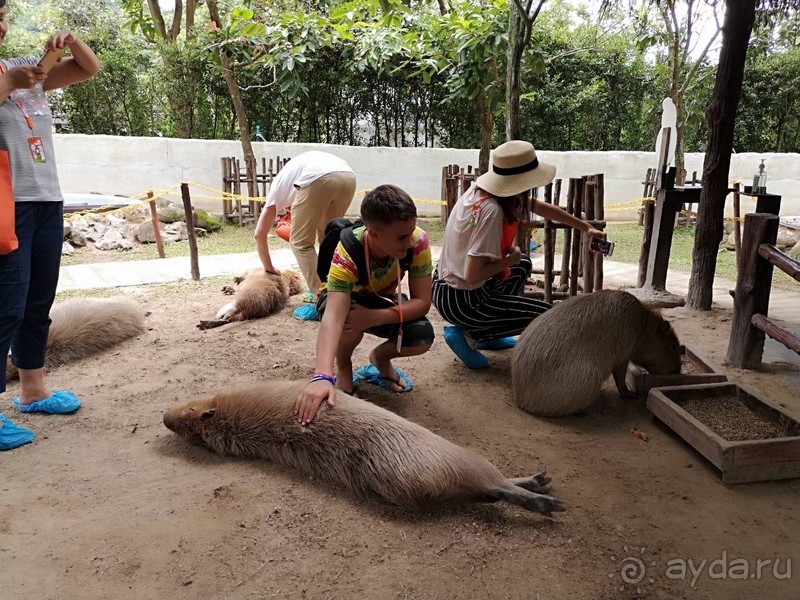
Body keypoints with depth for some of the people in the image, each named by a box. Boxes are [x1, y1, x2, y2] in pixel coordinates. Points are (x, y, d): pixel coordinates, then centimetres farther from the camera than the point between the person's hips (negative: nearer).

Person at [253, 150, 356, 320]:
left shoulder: (279, 185, 33)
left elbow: (259, 234, 33)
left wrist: (269, 267, 45)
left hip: (318, 178, -5)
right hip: (348, 176, 5)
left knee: (300, 242, 10)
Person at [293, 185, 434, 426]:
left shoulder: (417, 241, -30)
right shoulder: (347, 253, -39)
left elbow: (422, 302, -27)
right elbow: (334, 315, -51)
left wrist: (374, 317, -44)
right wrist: (322, 376, -66)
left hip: (383, 300, 3)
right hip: (344, 298, -2)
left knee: (423, 337, -27)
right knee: (349, 323, -39)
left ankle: (380, 356, 8)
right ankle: (343, 366, -3)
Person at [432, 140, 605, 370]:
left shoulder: (481, 188, -1)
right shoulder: (491, 212, -28)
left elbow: (539, 207, 13)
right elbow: (473, 275, -29)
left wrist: (585, 227, 19)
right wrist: (509, 259, -12)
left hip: (447, 286, 9)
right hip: (459, 300, -8)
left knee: (522, 266, 27)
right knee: (544, 315, 3)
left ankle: (485, 333, 20)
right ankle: (468, 334, 0)